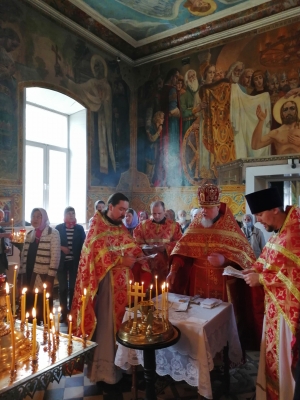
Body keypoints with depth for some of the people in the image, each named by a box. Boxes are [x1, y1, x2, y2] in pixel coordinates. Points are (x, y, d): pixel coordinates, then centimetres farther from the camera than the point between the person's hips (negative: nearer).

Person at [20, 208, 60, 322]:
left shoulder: (53, 233, -6)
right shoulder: (29, 234, 14)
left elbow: (55, 255, -11)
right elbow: (24, 254, 16)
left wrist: (50, 276, -15)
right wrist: (21, 272, 10)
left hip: (44, 275, -6)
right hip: (29, 275, 6)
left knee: (43, 306, 4)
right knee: (29, 304, 13)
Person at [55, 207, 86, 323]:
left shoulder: (79, 228, 2)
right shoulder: (58, 228, 1)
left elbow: (83, 244, 2)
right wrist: (61, 247, -14)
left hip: (75, 262, 0)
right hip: (62, 262, 0)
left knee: (73, 287, 7)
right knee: (63, 287, 8)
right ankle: (64, 312, 19)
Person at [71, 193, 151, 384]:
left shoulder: (121, 228, 14)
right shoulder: (97, 223, -5)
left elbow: (132, 247, 7)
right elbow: (99, 249, -15)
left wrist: (142, 259, -12)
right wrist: (121, 260, -20)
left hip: (119, 280, 6)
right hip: (102, 278, -6)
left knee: (112, 318, 10)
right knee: (103, 320, -2)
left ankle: (104, 362, 23)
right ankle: (103, 365, 9)